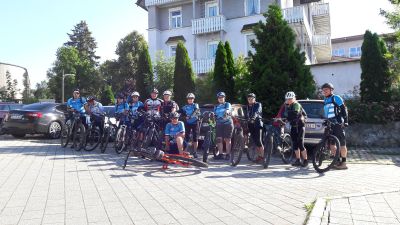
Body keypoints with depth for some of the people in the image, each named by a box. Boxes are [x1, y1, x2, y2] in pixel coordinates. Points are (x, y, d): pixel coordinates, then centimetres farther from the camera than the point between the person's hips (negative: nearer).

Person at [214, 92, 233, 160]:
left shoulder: (227, 104, 5)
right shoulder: (216, 107, 20)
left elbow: (228, 109, -17)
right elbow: (214, 115, 19)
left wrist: (227, 111, -39)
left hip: (227, 123, -4)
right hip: (219, 124, 4)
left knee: (227, 139, -3)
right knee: (219, 139, -4)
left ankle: (228, 154, 2)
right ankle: (220, 154, 1)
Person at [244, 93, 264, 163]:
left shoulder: (258, 105, -1)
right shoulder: (247, 106, 16)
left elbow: (257, 112, -21)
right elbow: (245, 115, 7)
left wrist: (253, 118, -39)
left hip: (257, 124, -5)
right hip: (250, 124, 5)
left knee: (258, 141, -10)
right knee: (255, 141, 5)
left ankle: (262, 156, -2)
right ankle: (259, 155, 16)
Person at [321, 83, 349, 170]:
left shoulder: (336, 98, -3)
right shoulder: (325, 100, 19)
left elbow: (344, 109, -7)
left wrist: (346, 121, -14)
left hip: (338, 124, -8)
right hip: (330, 125, 8)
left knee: (342, 144, -3)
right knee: (331, 144, 6)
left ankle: (343, 163, 1)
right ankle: (338, 161, 17)